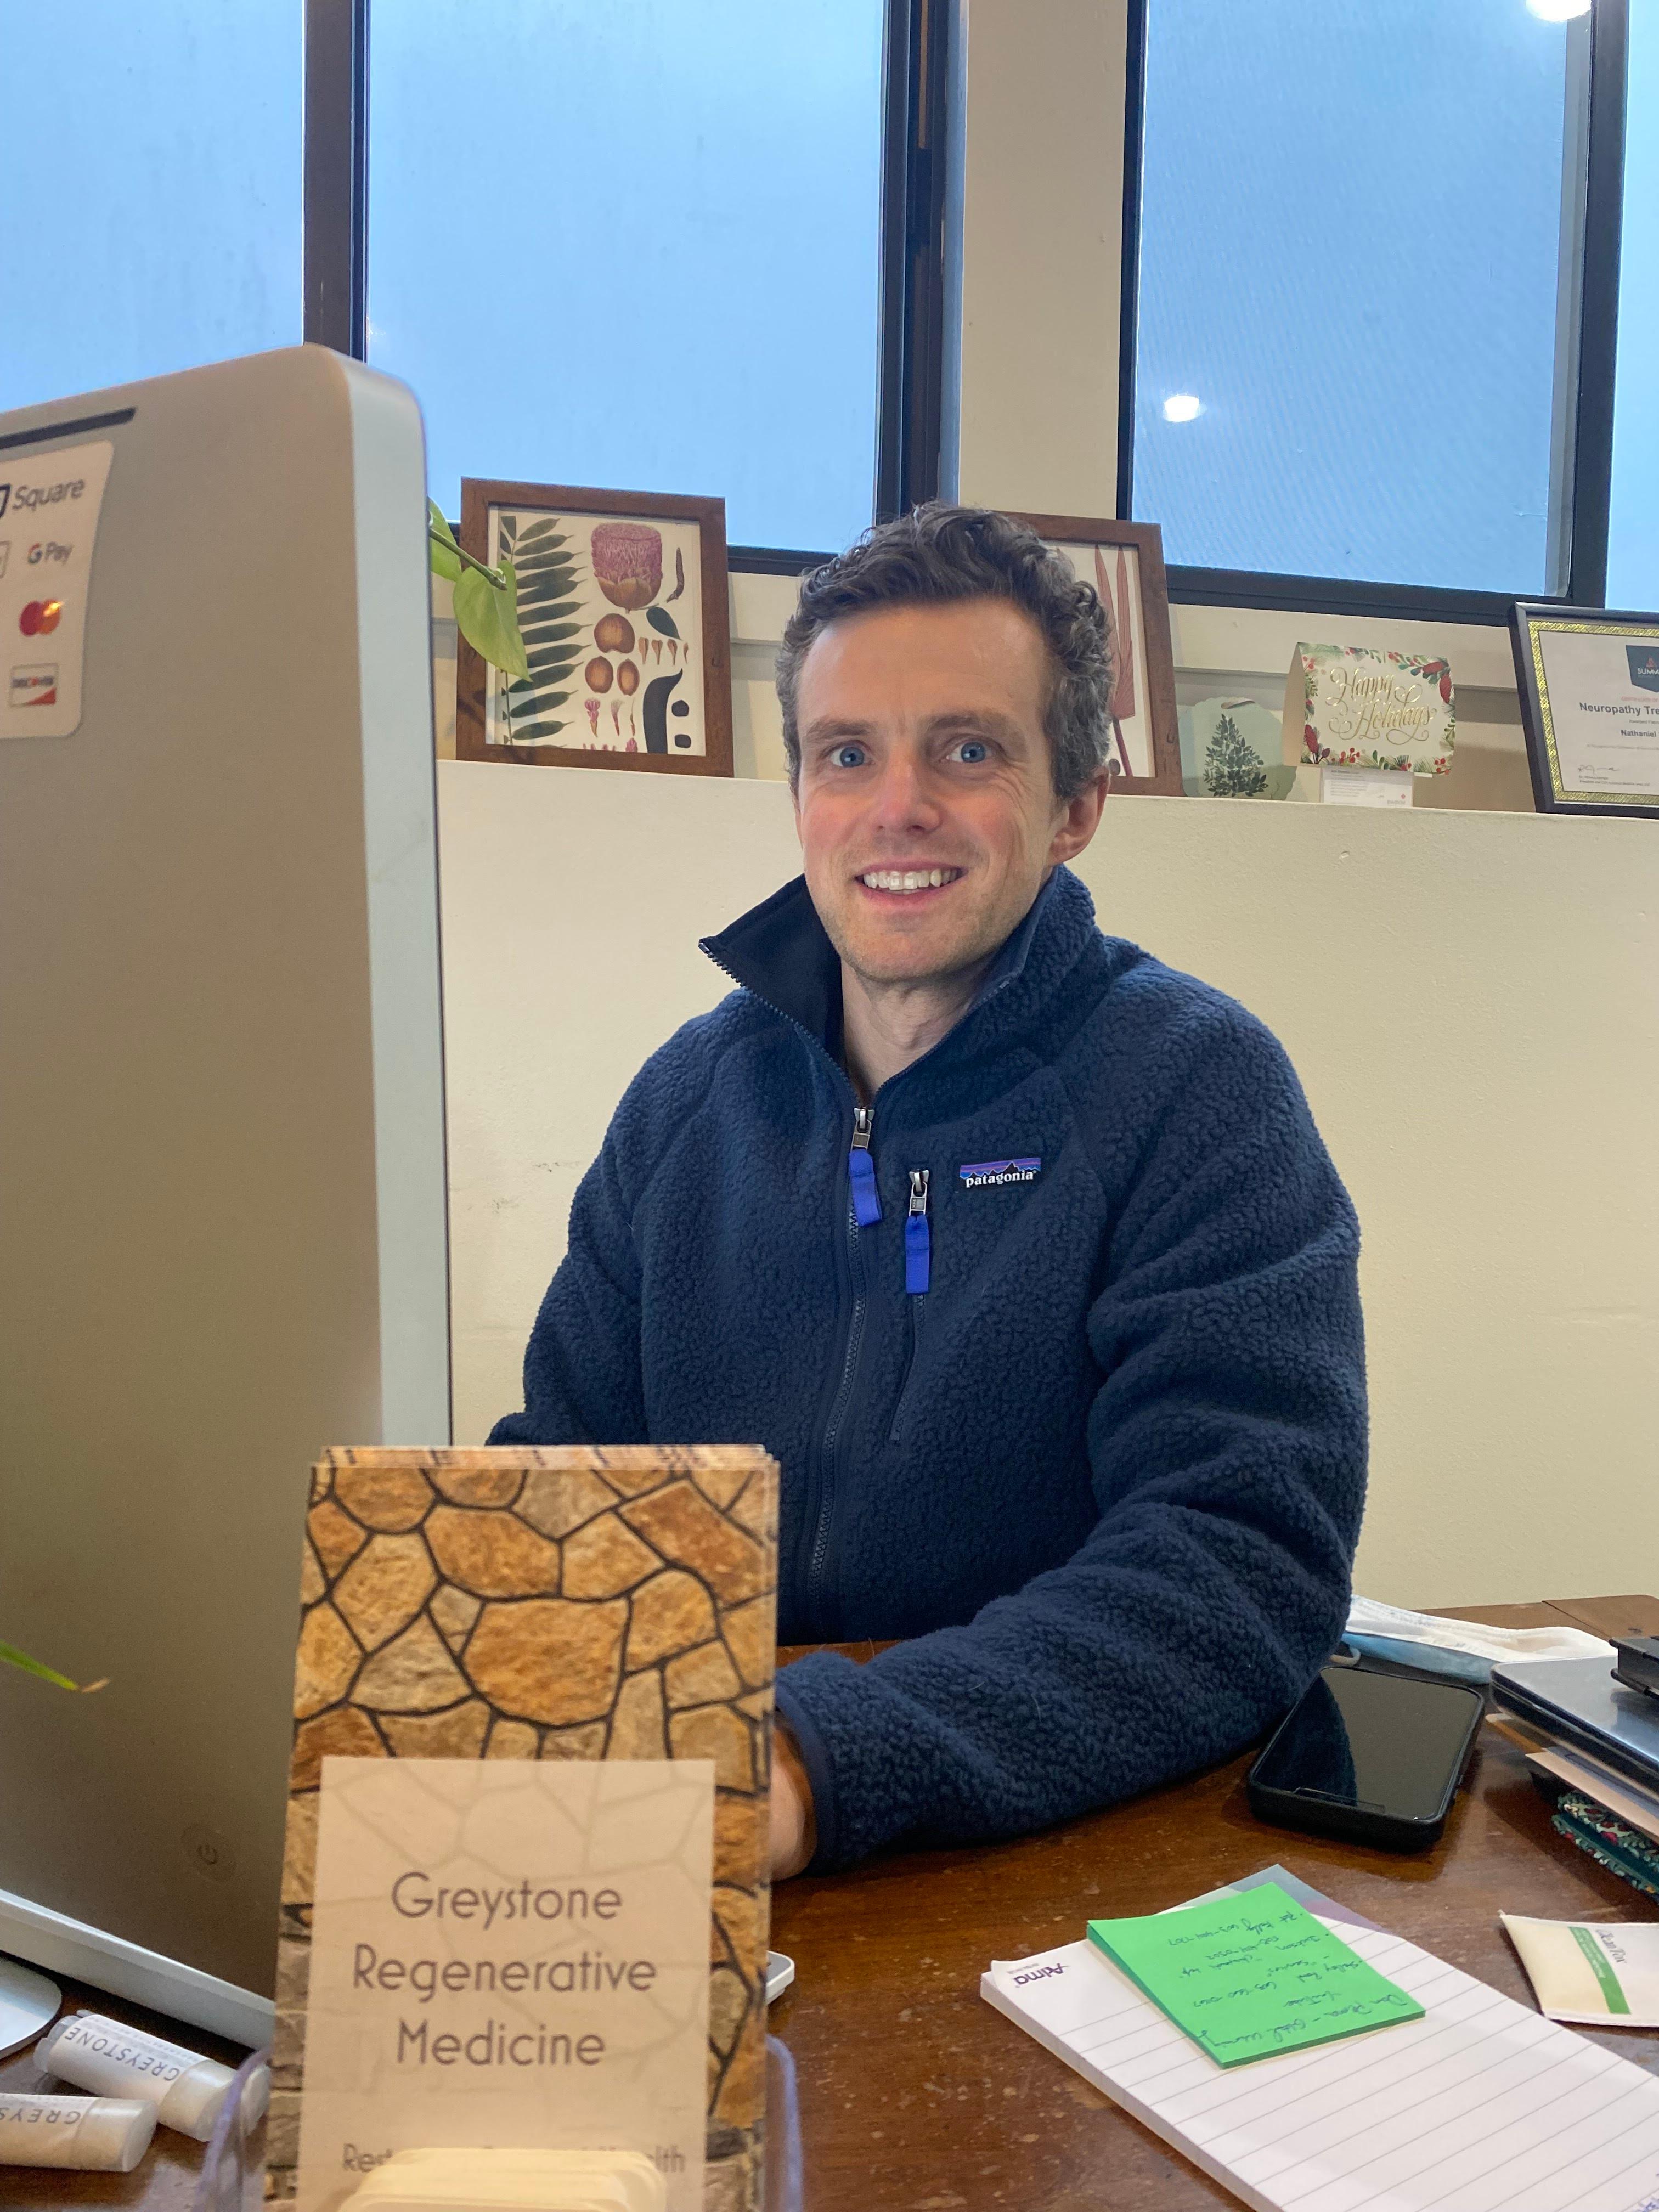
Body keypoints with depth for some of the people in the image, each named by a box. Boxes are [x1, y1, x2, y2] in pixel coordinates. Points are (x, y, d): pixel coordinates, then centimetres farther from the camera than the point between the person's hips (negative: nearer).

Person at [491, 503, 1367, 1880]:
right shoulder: (690, 1097, 4)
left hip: (1079, 1838, -2)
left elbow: (1246, 1564, -19)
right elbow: (563, 1465, 8)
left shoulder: (1197, 1090, -9)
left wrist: (820, 1764, -32)